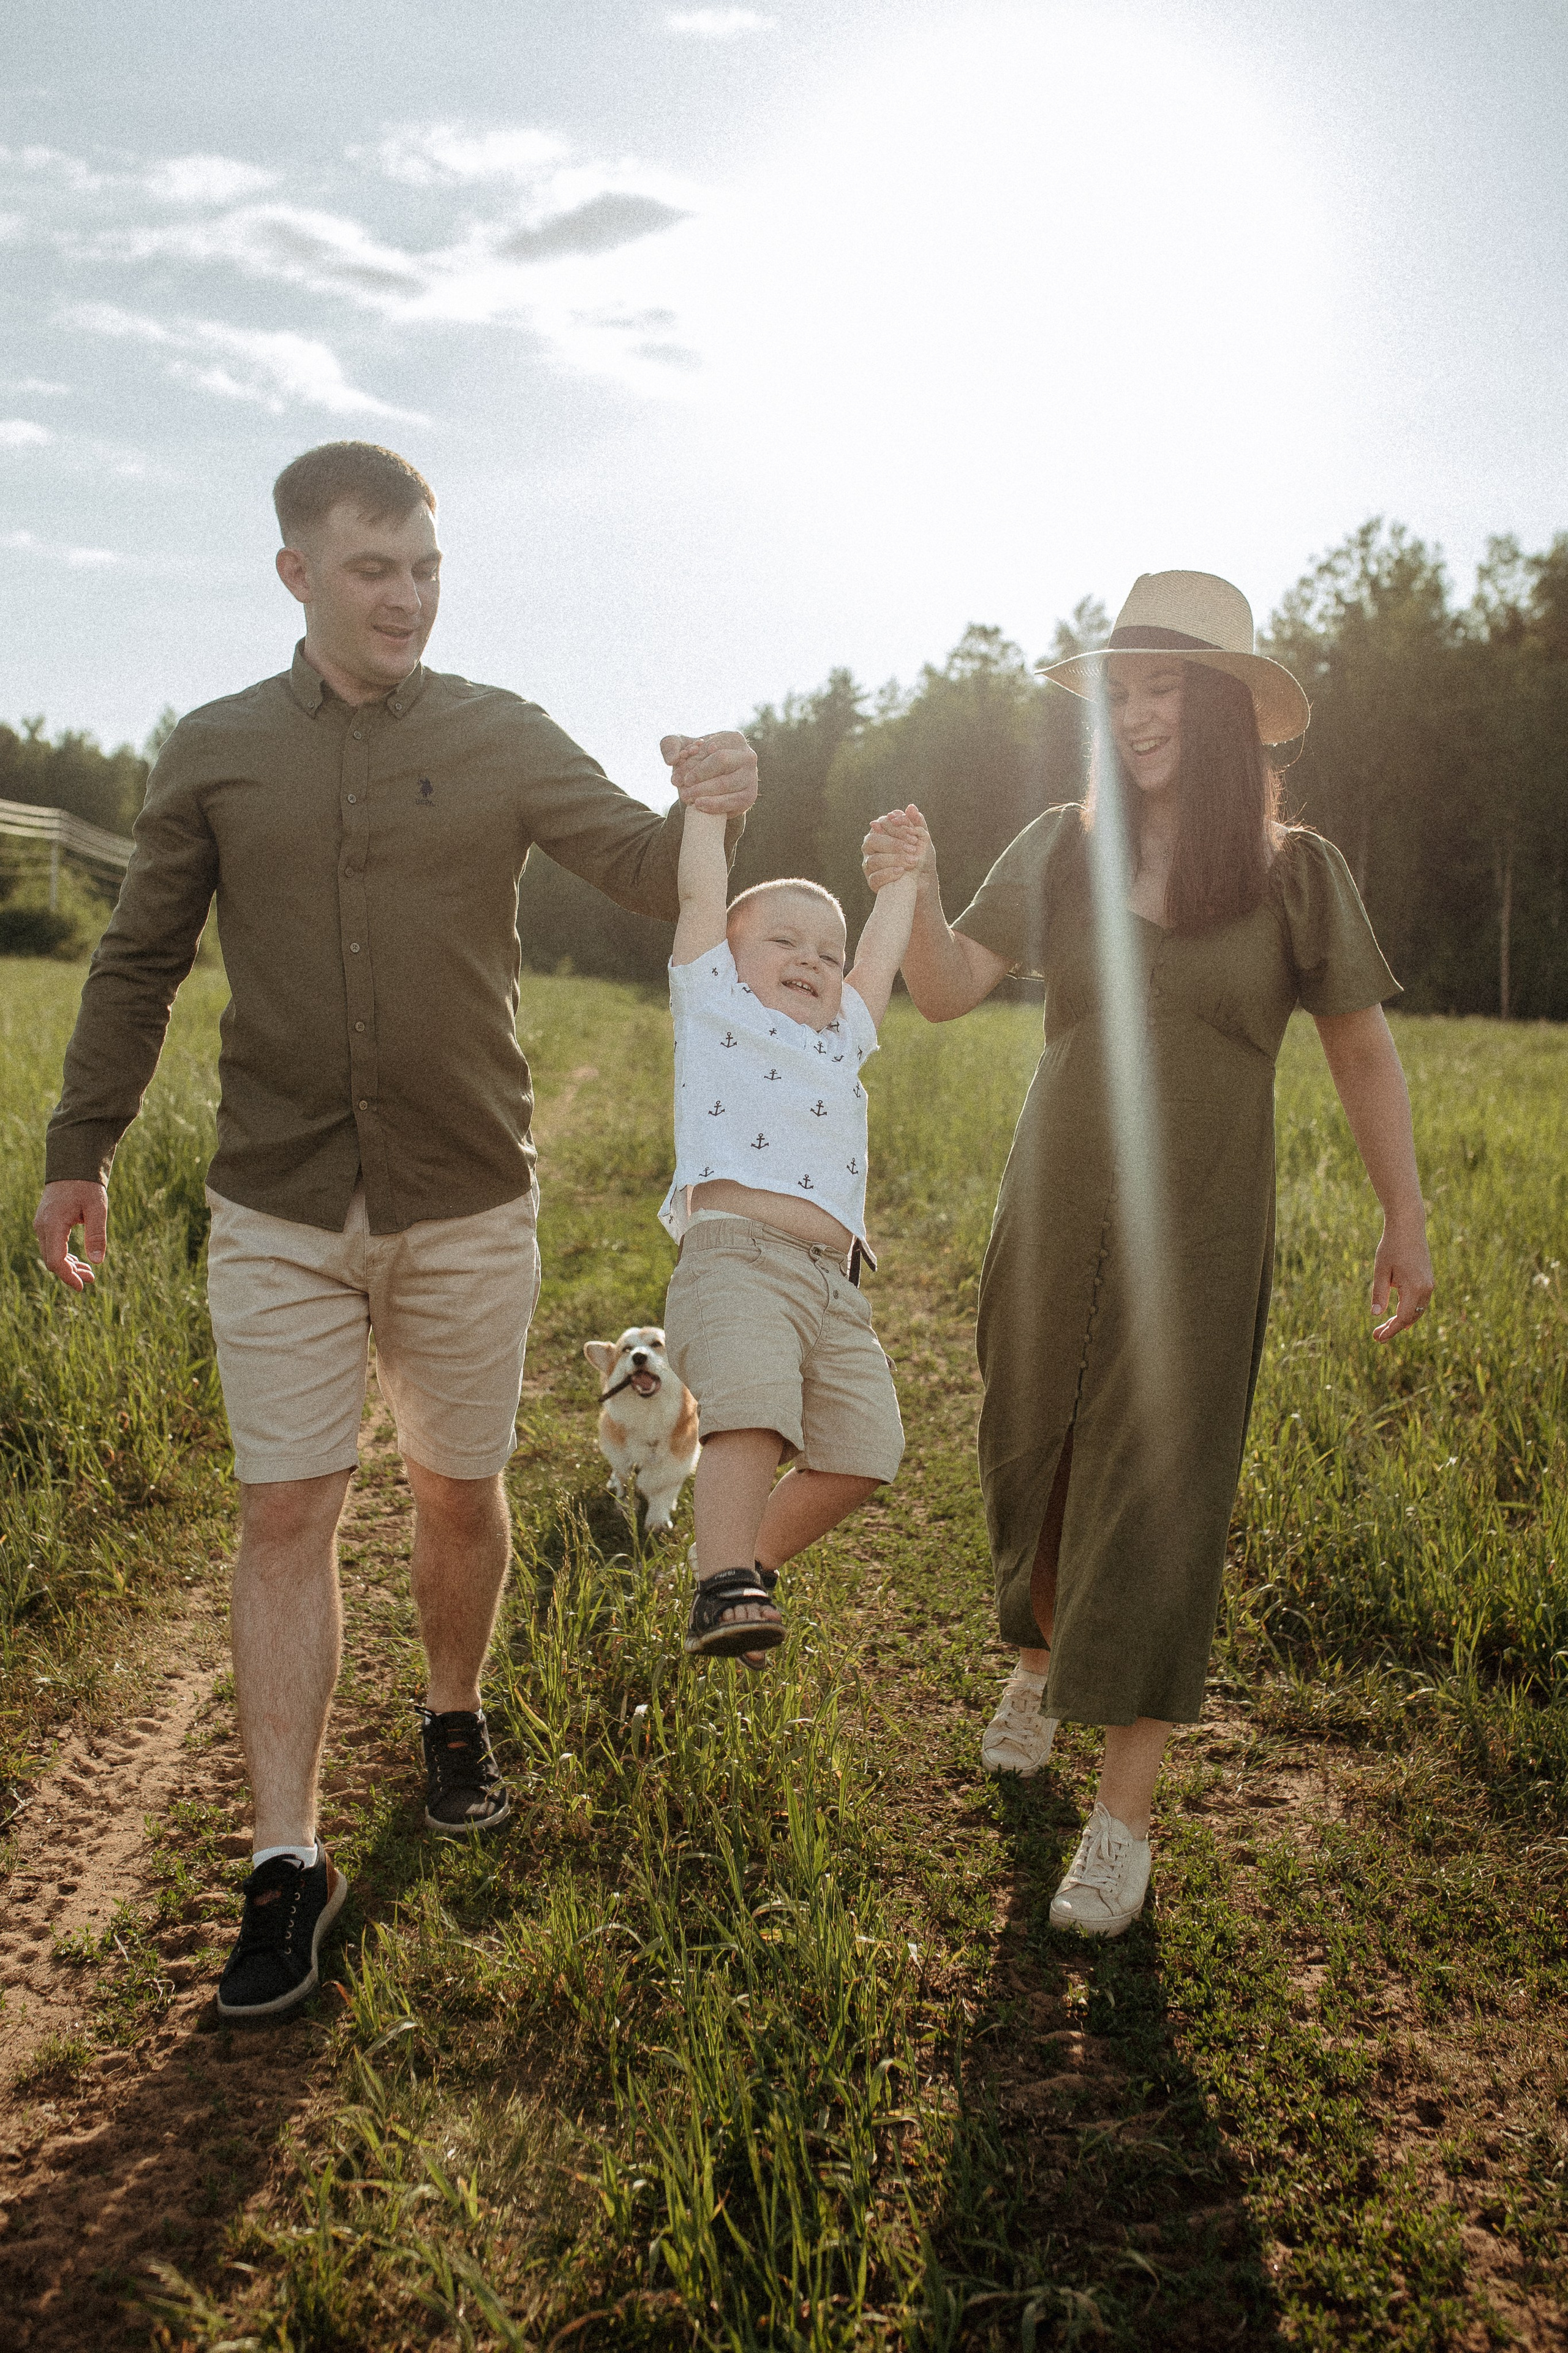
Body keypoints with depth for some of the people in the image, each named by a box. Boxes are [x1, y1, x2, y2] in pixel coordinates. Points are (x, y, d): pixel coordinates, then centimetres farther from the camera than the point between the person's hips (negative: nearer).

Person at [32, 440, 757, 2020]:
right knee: (286, 1514, -2)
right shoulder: (216, 752, 4)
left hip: (467, 1205, 0)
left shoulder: (503, 739, 2)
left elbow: (640, 874, -5)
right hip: (279, 1212, 0)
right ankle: (286, 1861, 7)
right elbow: (138, 966, 11)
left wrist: (704, 817, -28)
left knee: (459, 1490, 12)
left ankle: (454, 1718, 39)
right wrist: (79, 1150, 11)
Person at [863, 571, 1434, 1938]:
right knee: (1031, 1465, 15)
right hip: (1054, 1223, 3)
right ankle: (1038, 1655, 46)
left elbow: (1364, 1054, 4)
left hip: (1198, 1240, -2)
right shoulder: (1062, 851, 1)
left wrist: (1406, 1224, 5)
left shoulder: (1295, 873, -3)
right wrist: (915, 893, -23)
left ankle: (1123, 1822, 8)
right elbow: (949, 993, -4)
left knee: (1158, 1511, -3)